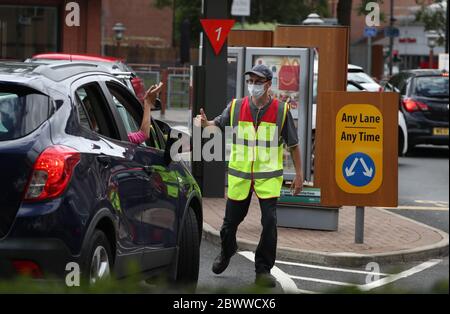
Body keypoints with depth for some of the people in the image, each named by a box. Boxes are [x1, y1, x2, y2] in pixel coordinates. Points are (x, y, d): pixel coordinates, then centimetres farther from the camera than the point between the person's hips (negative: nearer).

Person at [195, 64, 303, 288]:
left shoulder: (281, 110, -3)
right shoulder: (236, 107, 0)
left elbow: (293, 144, 3)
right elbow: (219, 123, 13)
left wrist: (299, 174, 3)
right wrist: (206, 123, -11)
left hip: (269, 176, -2)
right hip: (239, 174, 2)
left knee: (269, 222, -11)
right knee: (231, 219, 12)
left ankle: (263, 270, 2)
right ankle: (226, 252, 43)